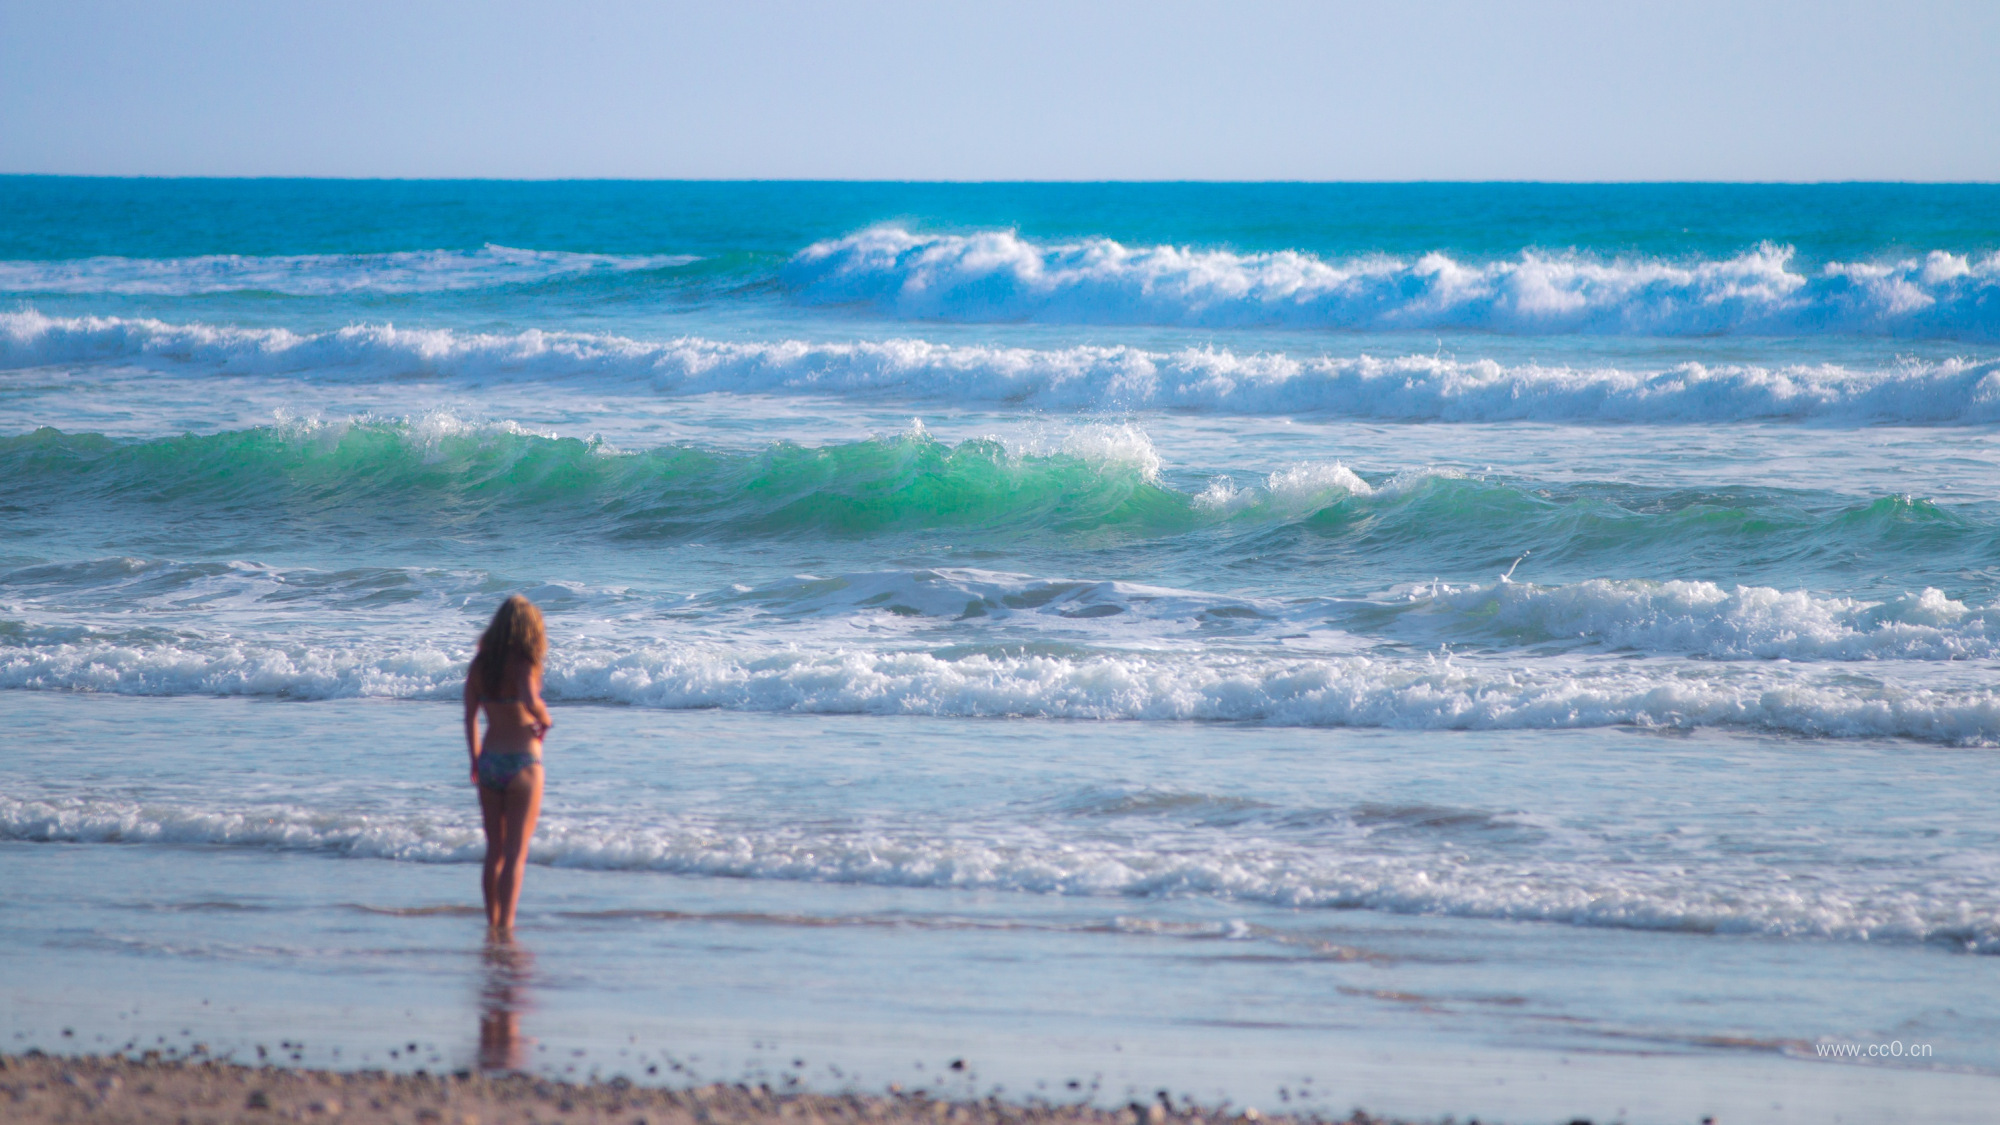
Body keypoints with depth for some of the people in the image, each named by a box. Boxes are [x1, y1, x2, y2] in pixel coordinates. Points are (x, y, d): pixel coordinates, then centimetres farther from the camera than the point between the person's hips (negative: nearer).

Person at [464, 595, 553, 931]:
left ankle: (492, 921, 20)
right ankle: (505, 925, -5)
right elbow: (530, 701, -30)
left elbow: (470, 717, 9)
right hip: (522, 763, -5)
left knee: (494, 851, 16)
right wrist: (545, 720, -9)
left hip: (489, 763, 5)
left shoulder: (480, 664, 5)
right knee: (516, 853, 0)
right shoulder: (522, 664, -12)